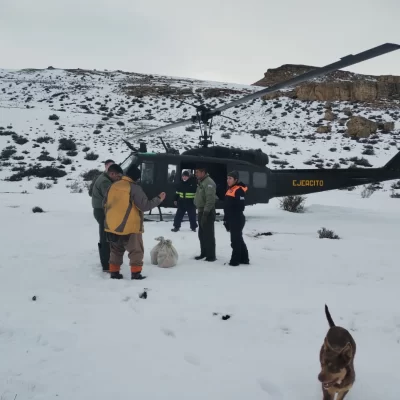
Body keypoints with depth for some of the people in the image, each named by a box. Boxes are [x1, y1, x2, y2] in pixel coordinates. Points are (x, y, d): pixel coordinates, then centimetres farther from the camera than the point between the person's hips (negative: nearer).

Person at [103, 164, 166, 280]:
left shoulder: (113, 186, 6)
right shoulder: (134, 188, -14)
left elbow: (105, 204, 13)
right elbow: (145, 206, -16)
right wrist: (158, 199, -5)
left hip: (112, 225, 6)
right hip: (129, 227, -6)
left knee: (116, 250, 20)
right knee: (136, 251, 6)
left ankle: (114, 273, 21)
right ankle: (136, 274, 2)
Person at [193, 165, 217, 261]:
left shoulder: (208, 182, -17)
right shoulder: (201, 182, 16)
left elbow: (210, 199, -25)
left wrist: (206, 213, -27)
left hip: (207, 212, -10)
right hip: (201, 211, 10)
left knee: (208, 234, -6)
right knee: (202, 234, 16)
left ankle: (211, 255, 0)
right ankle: (204, 253, 25)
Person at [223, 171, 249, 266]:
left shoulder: (239, 190, -14)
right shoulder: (230, 190, 15)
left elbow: (240, 207, -21)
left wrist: (235, 218, -22)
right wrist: (226, 219, 17)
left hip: (237, 220, -10)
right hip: (231, 220, 10)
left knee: (236, 240, -3)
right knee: (238, 239, 15)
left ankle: (235, 260, 4)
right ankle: (244, 259, 23)